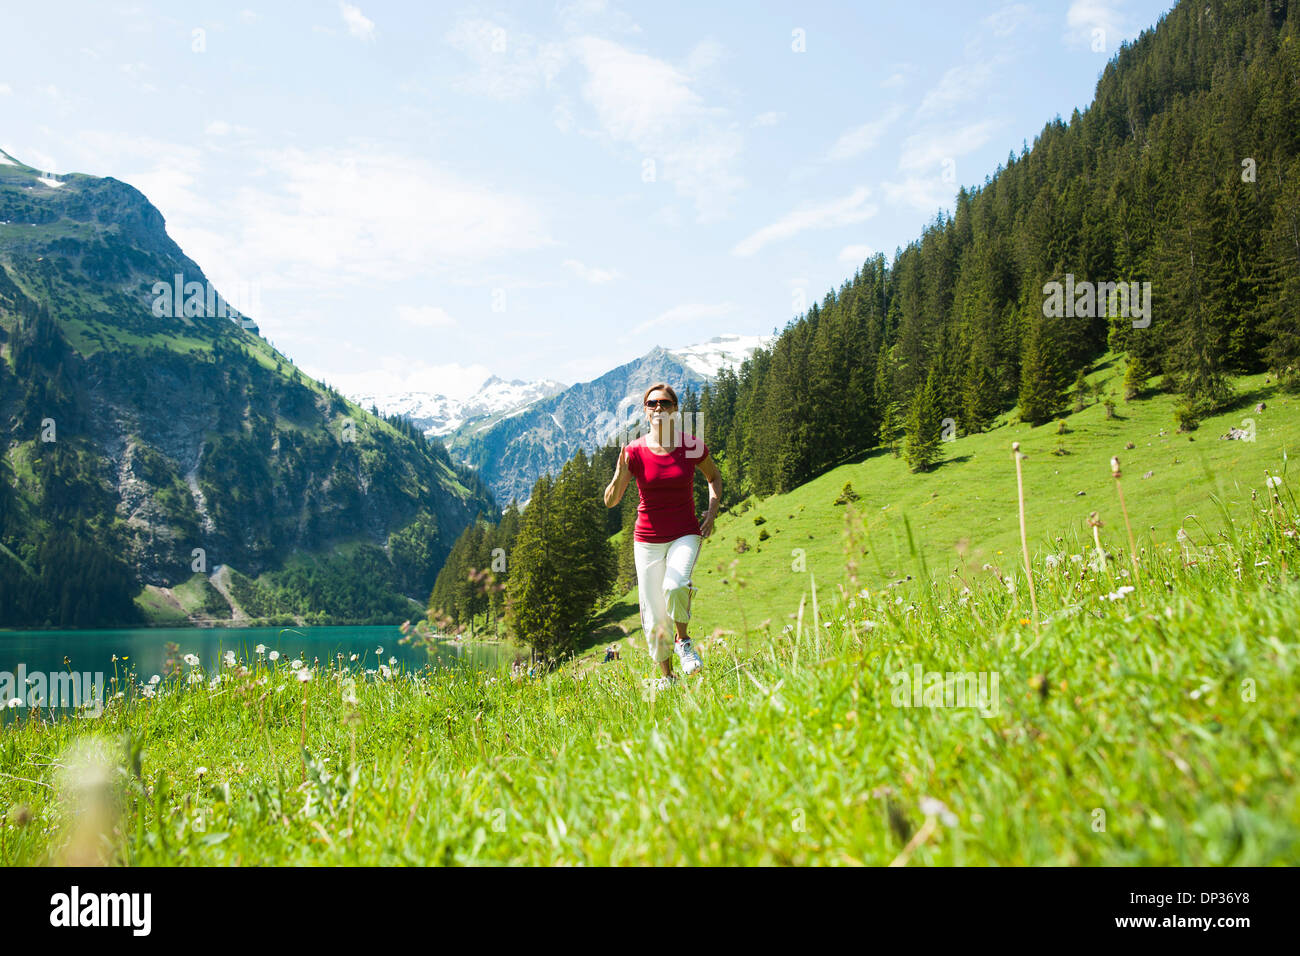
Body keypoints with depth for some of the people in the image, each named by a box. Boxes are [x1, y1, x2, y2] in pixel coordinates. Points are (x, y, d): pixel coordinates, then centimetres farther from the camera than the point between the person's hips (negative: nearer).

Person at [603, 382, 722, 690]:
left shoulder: (692, 446, -5)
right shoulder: (634, 451, -7)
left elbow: (714, 476, 15)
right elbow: (610, 501, -9)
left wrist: (712, 510, 0)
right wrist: (622, 472, -26)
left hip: (686, 534, -1)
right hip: (648, 539, 1)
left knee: (676, 586, -30)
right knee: (654, 615, 4)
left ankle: (682, 640, 0)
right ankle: (666, 675, 25)